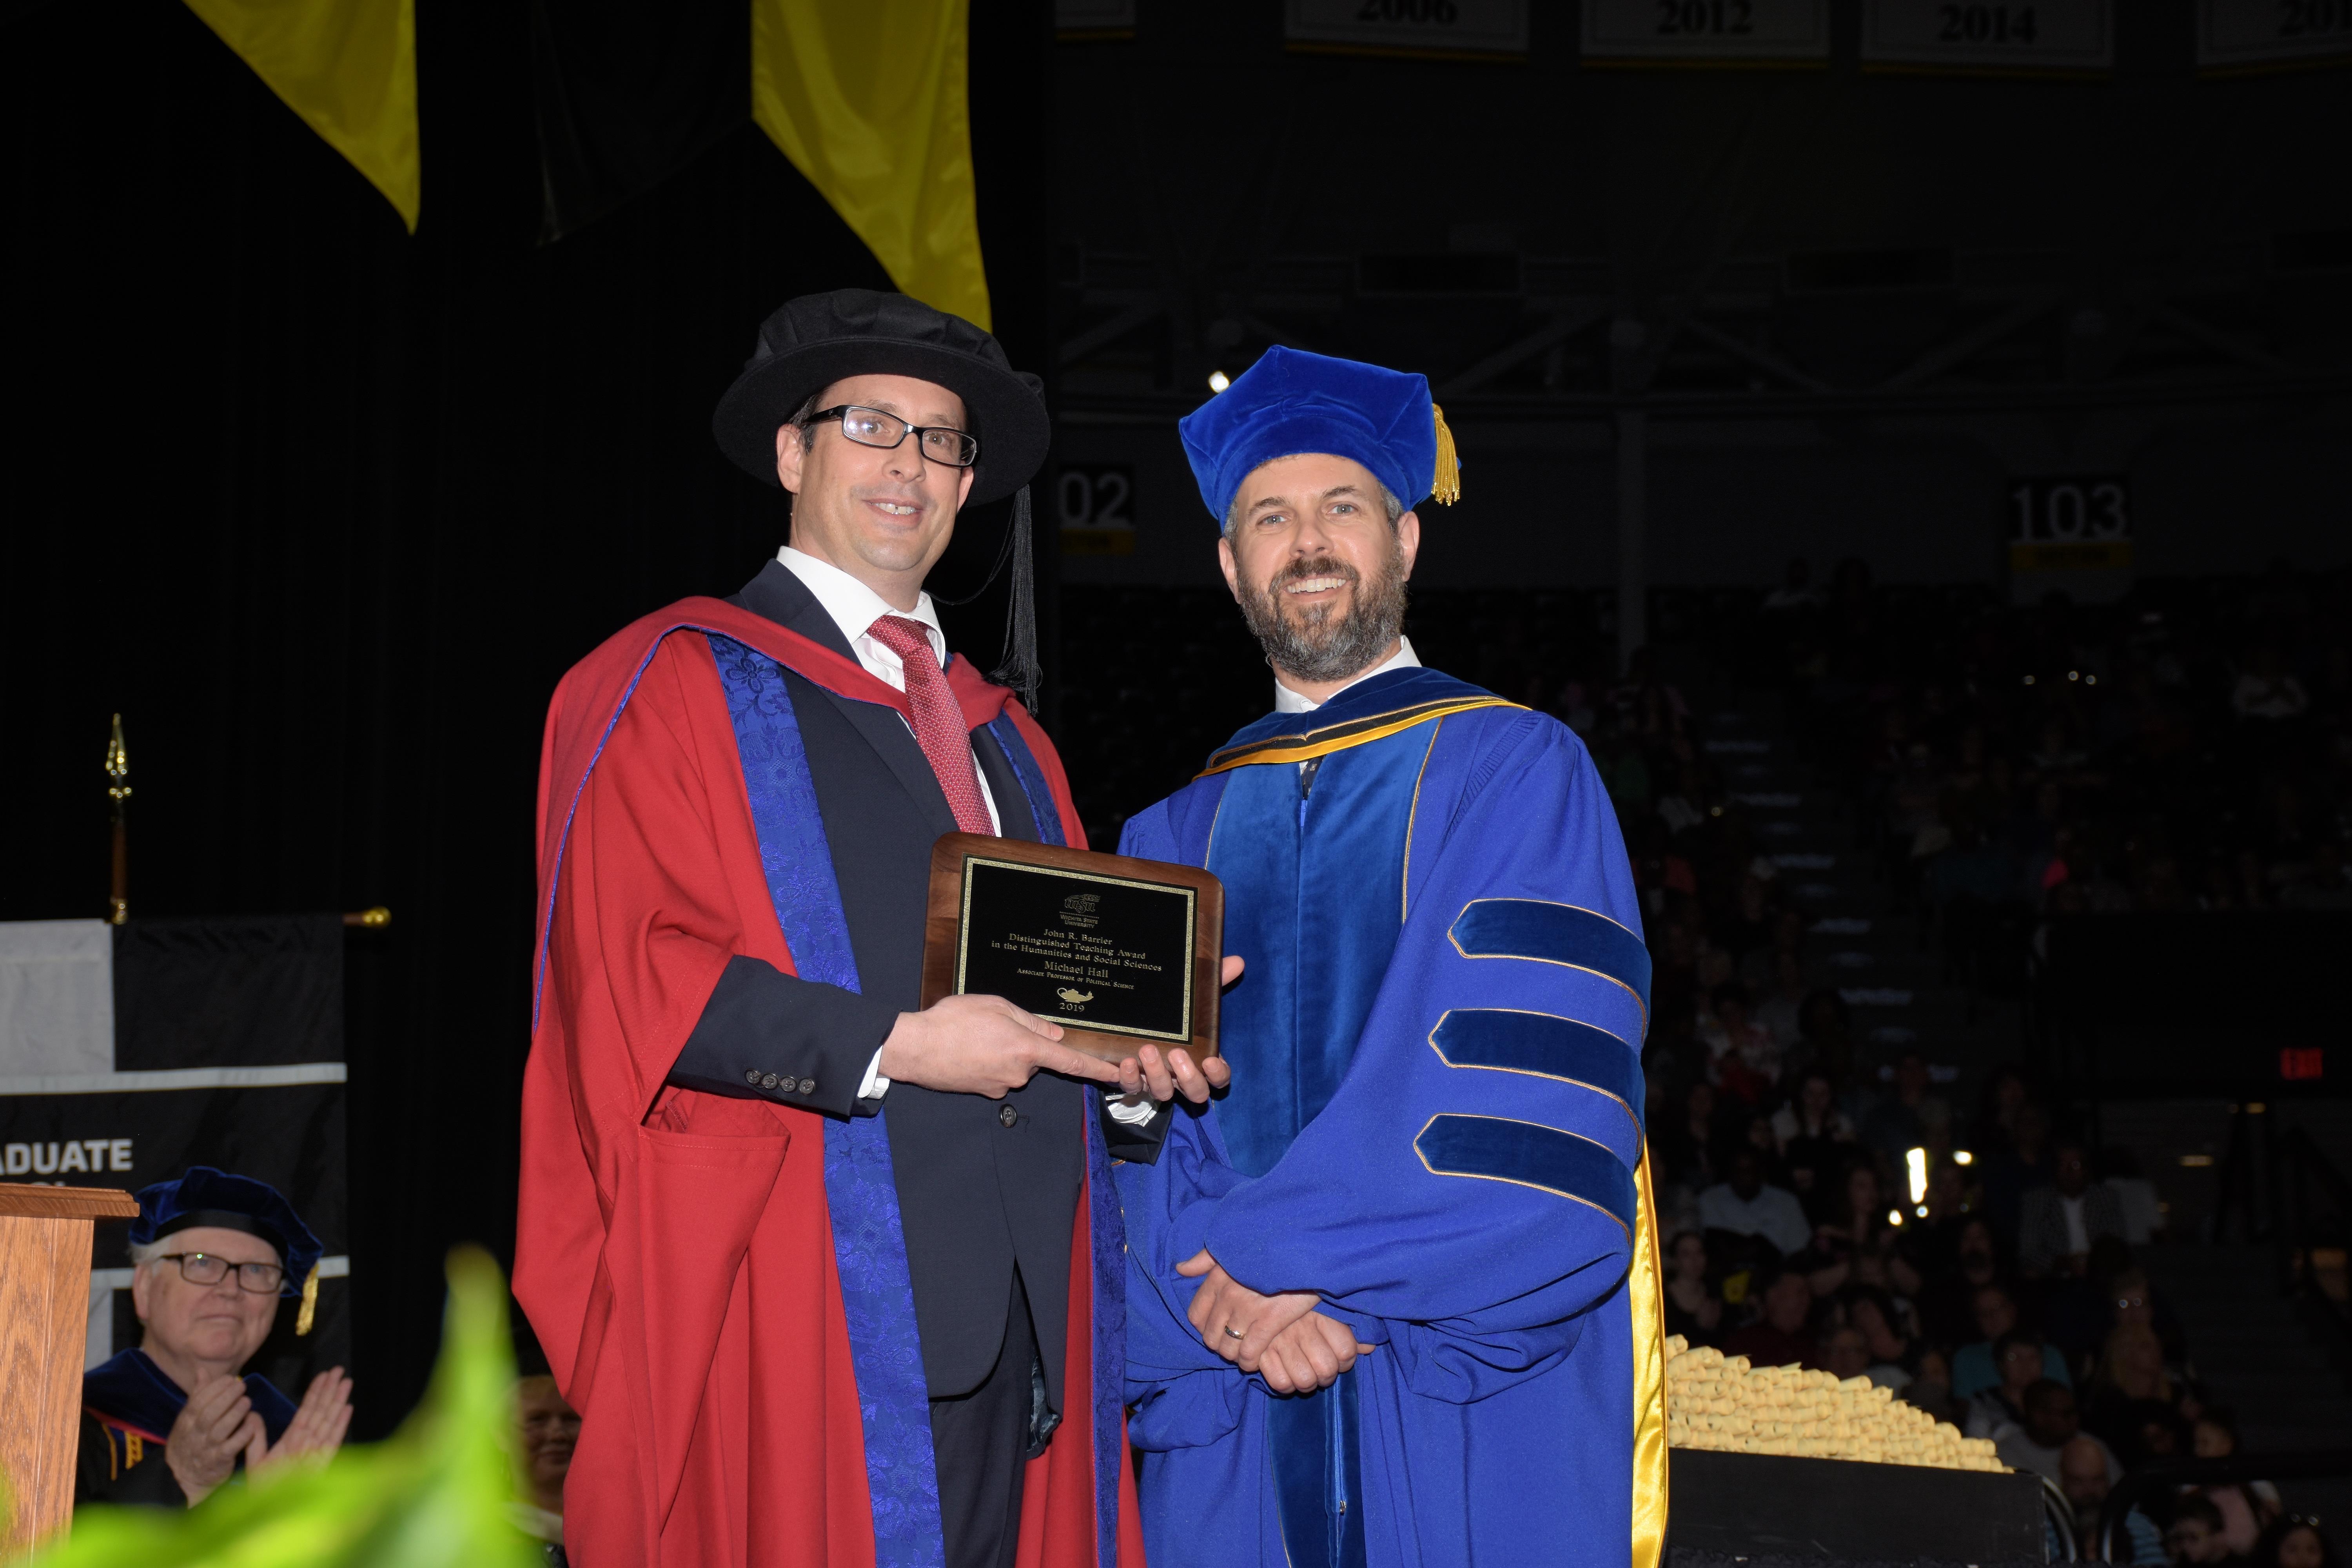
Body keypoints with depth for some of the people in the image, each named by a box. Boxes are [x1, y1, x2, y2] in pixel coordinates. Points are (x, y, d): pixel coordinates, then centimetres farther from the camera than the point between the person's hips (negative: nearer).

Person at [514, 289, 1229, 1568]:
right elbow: (617, 973, -9)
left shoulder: (1007, 739, 24)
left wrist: (1135, 1068, 1)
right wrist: (888, 1048, -15)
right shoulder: (670, 684, 3)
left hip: (1015, 1311, 6)